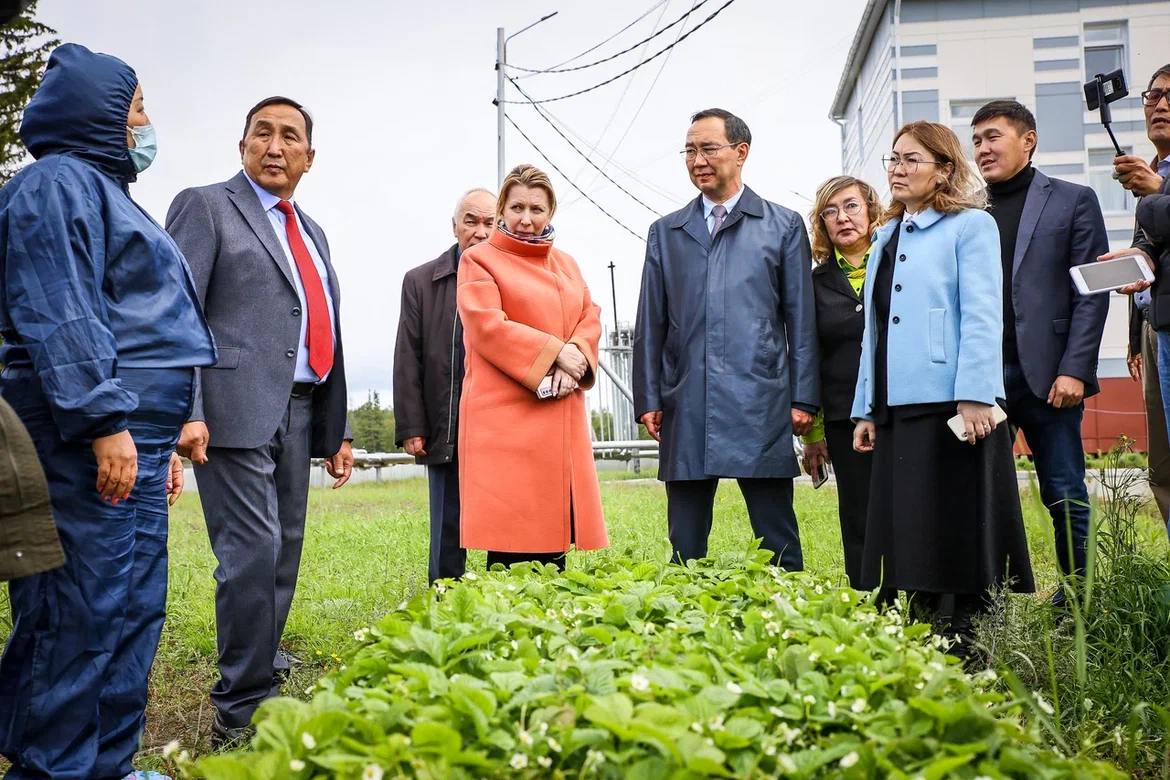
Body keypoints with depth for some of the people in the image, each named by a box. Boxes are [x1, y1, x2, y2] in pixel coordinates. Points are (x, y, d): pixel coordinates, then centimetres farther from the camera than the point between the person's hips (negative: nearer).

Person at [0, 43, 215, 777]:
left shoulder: (108, 193, 25)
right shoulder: (59, 183, -4)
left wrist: (163, 438, 23)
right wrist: (104, 421, -21)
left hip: (133, 437, 10)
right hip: (87, 440, -10)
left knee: (134, 609, 10)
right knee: (80, 615, -7)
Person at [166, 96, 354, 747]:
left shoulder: (312, 233, 21)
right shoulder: (205, 206, 1)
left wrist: (336, 431, 17)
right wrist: (185, 412, -21)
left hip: (298, 416, 7)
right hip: (236, 412, -7)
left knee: (282, 558, 13)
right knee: (253, 555, -10)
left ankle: (262, 677, 29)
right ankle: (242, 711, 3)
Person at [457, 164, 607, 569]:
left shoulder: (566, 263, 21)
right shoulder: (479, 259, 3)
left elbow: (591, 317, 11)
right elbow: (487, 325, -10)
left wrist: (576, 356, -10)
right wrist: (555, 351, -14)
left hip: (561, 415, 5)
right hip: (505, 415, -5)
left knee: (553, 529, 6)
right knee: (510, 542, -7)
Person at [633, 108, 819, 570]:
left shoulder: (784, 226, 9)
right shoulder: (665, 233, 14)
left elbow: (801, 319, 6)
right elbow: (650, 323, 11)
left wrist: (804, 398, -1)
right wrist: (647, 400, 4)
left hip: (761, 406, -2)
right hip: (685, 408, 2)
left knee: (777, 543, 2)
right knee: (685, 546, 7)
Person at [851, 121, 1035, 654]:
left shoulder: (971, 225, 2)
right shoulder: (886, 240, 21)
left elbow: (983, 316, -9)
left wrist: (974, 398, -18)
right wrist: (866, 410, 14)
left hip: (955, 406, -6)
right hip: (897, 409, 7)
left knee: (964, 540, -3)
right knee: (905, 537, 7)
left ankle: (973, 645, 6)